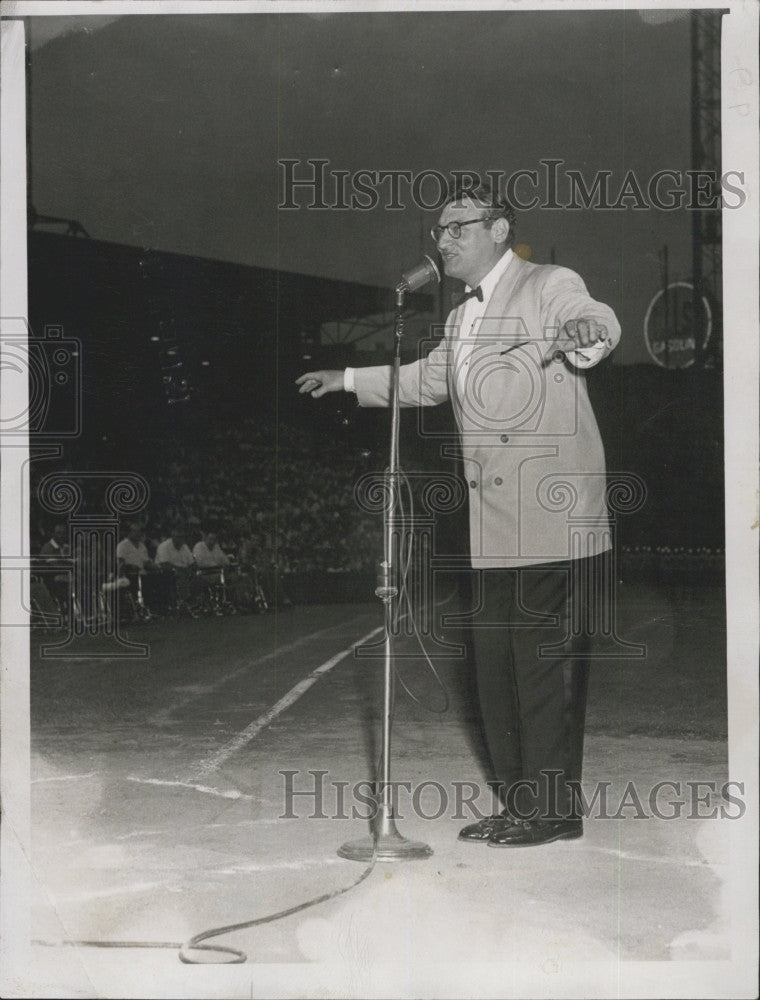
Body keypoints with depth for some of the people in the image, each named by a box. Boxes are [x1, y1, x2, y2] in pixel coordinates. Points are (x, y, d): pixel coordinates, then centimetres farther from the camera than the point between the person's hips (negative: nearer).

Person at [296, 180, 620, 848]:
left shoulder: (549, 287, -5)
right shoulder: (462, 319, 22)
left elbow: (597, 321, -26)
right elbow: (427, 379, 38)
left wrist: (585, 333, -49)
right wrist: (347, 380, 44)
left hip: (553, 516, -9)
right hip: (496, 526, 9)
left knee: (544, 659, -8)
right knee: (496, 659, 10)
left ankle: (555, 808, 0)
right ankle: (520, 803, 18)